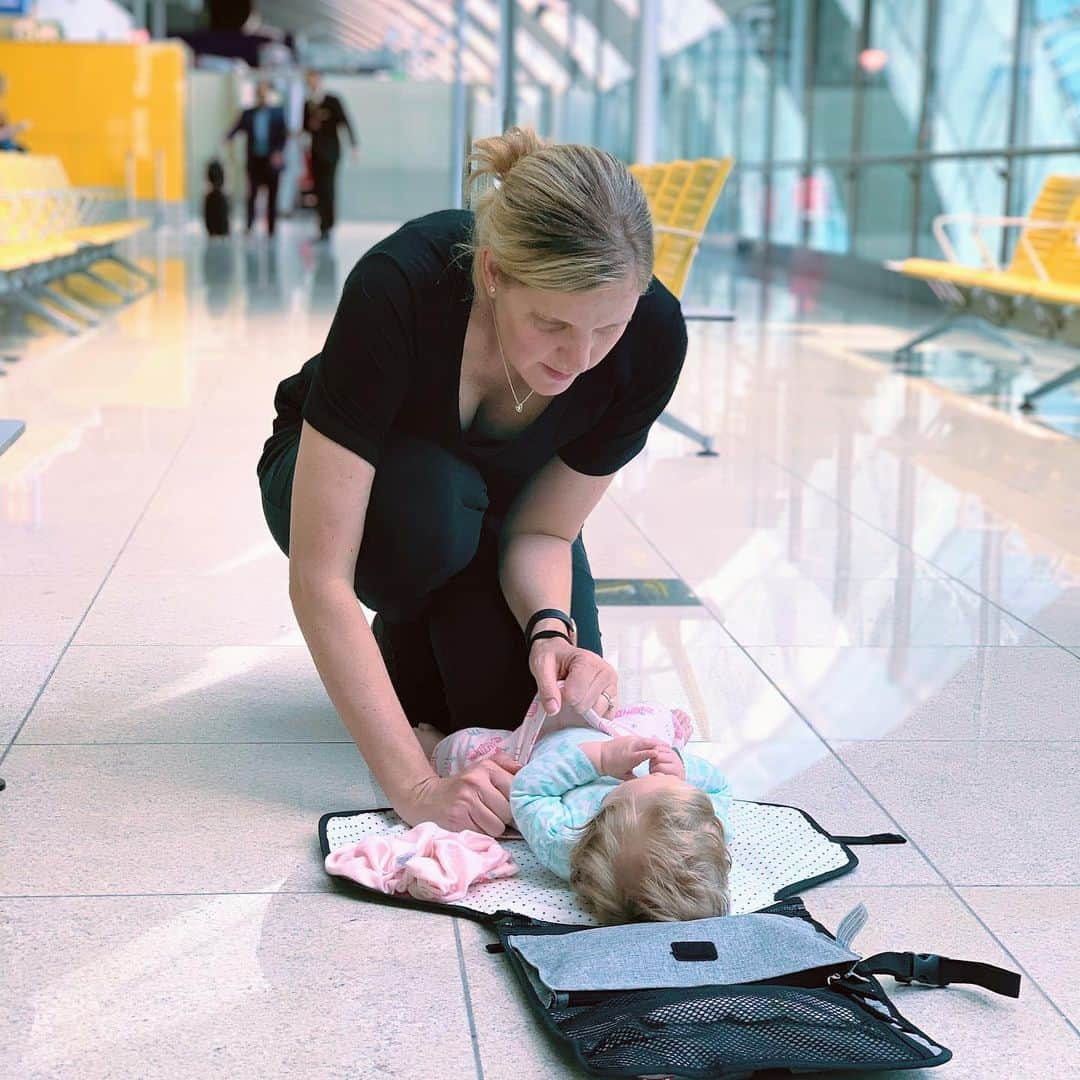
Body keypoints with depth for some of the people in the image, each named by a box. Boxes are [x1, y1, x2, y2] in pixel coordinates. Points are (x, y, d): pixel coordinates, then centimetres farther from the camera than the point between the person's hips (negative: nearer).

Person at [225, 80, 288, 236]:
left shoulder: (278, 112, 5)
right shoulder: (248, 113, 9)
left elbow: (283, 135, 0)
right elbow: (237, 128, 1)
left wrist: (279, 152, -14)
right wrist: (228, 137, -21)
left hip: (272, 160, -1)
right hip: (254, 160, 1)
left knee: (272, 196, 3)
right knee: (251, 194, -6)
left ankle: (271, 229, 8)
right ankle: (249, 226, -5)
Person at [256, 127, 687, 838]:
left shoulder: (653, 337, -30)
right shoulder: (398, 288, -41)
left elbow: (543, 529, -17)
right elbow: (318, 575, -41)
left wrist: (553, 630, -39)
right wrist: (417, 787, -46)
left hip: (498, 498, 2)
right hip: (337, 479, -2)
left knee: (536, 707, -21)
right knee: (428, 499, -37)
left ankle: (439, 630, 12)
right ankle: (401, 645, -4)